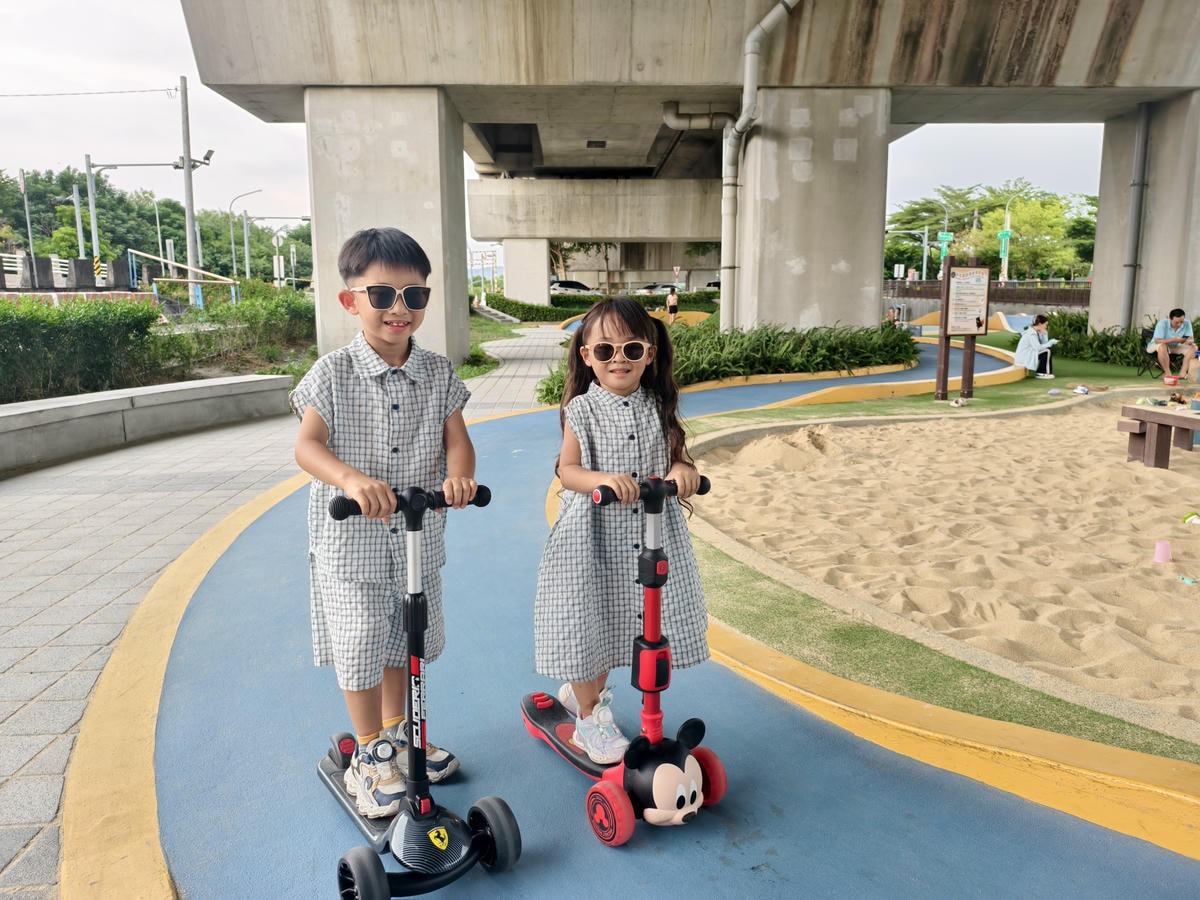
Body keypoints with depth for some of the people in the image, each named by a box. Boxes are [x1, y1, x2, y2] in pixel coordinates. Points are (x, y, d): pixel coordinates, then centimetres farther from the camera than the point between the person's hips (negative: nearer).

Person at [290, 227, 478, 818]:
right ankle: (370, 754, 28)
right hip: (350, 543, -3)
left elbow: (457, 440, -5)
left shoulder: (438, 374, -1)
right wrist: (351, 478, -37)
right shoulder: (333, 374, -10)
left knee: (406, 640, 20)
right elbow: (307, 445, -17)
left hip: (418, 539, 4)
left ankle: (397, 732, 43)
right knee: (359, 650, 7)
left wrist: (459, 475, -29)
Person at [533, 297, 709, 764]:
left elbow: (679, 458, 4)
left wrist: (683, 470, -19)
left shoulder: (659, 409, 3)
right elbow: (568, 471, -11)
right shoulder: (581, 410, -7)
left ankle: (585, 691, 43)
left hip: (649, 535, 4)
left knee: (614, 623, 15)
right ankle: (588, 720, 26)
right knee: (586, 625, 4)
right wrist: (604, 480, -31)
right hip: (593, 536, -3)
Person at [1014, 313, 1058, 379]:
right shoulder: (1031, 334, -21)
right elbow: (1038, 348, -27)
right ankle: (1040, 373, -4)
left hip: (1028, 354, 10)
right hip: (1024, 358, -10)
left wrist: (1043, 334, -6)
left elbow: (1044, 344, 5)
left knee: (1048, 350, 10)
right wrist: (1051, 342, -20)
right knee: (1047, 351, -14)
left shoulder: (1036, 331, 8)